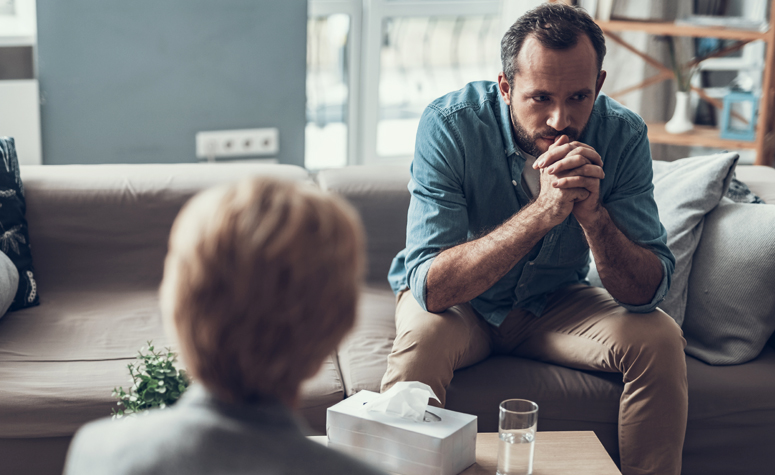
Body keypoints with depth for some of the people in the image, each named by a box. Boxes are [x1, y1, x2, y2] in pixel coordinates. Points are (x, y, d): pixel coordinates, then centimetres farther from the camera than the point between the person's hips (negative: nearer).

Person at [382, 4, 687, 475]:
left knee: (660, 339, -20)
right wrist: (541, 211, -44)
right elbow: (431, 286, -35)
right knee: (422, 339, -34)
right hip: (458, 303, -2)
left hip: (555, 302, 3)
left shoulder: (623, 135, -18)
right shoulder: (450, 124, -27)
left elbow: (648, 292, -19)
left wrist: (593, 216, -38)